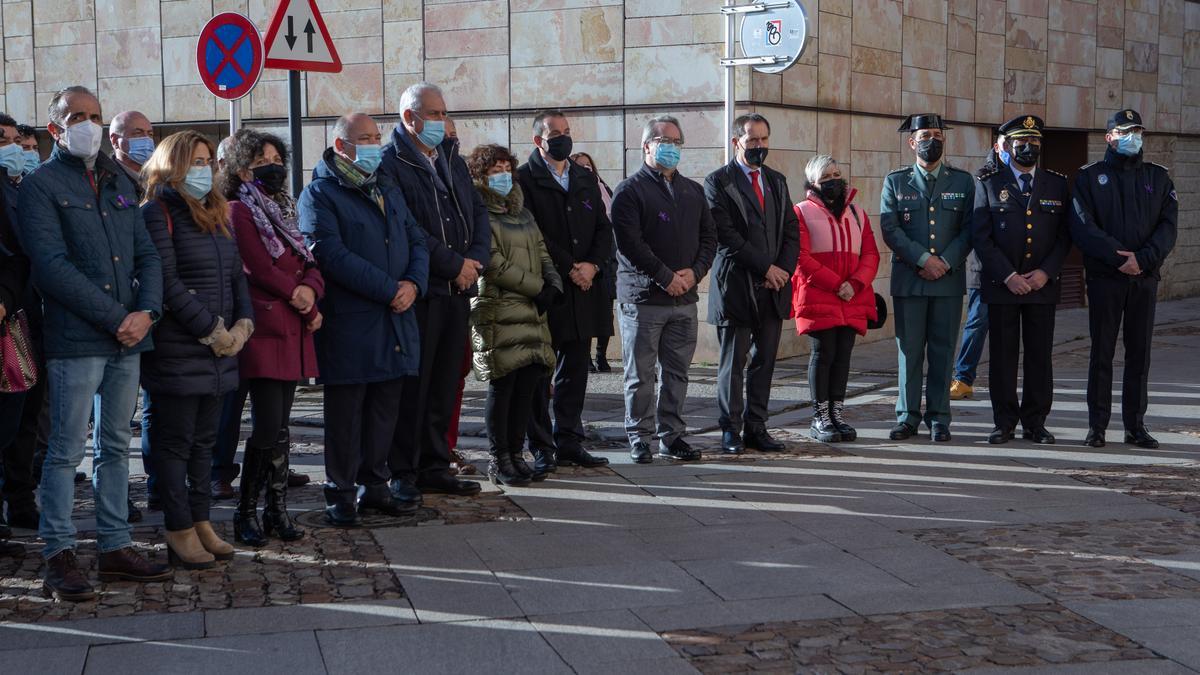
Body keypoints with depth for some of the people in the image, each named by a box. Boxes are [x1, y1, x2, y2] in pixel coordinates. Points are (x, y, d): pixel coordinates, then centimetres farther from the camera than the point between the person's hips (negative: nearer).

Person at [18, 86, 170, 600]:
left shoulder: (118, 182, 17)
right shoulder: (40, 186, -3)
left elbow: (147, 254, 13)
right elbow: (52, 267, -13)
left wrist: (146, 312, -5)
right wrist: (115, 317, -15)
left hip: (128, 336, 6)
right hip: (76, 340, -6)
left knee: (116, 446, 11)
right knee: (67, 449, -3)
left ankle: (115, 548, 17)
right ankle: (59, 556, 3)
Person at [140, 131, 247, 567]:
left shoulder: (215, 213, 18)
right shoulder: (159, 212, -7)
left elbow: (236, 274, 16)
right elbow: (166, 283, -14)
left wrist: (242, 324, -1)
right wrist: (211, 331, -14)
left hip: (219, 350, 8)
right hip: (178, 348, -7)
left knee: (205, 439, 11)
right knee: (176, 440, -1)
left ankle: (201, 523, 18)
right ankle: (180, 532, 4)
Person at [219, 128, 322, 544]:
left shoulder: (282, 210, 20)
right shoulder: (238, 211, -6)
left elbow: (308, 264, 13)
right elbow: (263, 271, -13)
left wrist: (310, 290, -10)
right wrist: (309, 311, -7)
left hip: (292, 331, 8)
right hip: (264, 330, -8)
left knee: (281, 427, 9)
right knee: (268, 428, -9)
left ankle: (277, 510, 14)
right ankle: (246, 514, 1)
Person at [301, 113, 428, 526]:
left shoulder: (388, 190, 18)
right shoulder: (320, 195, -6)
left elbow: (416, 241, 14)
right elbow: (334, 256, -17)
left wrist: (414, 283, -7)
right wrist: (390, 290, -19)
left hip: (396, 322, 7)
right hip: (349, 324, -7)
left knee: (385, 409, 12)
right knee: (346, 412, 1)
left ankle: (374, 486, 23)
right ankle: (341, 493, 10)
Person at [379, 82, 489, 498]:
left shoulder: (453, 163, 19)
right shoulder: (390, 164, -7)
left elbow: (478, 212, 16)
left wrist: (475, 260, -2)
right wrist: (454, 264, -12)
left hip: (457, 291, 7)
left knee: (444, 385, 11)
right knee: (412, 386, -3)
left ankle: (434, 467, 19)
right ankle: (402, 474, 5)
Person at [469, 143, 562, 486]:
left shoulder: (523, 213, 21)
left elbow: (543, 253, 19)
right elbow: (495, 265, -12)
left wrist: (553, 285, 0)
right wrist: (538, 288, -9)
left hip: (533, 312, 7)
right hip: (498, 312, -7)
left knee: (529, 382, 4)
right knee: (503, 384, -6)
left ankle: (515, 454, 13)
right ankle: (499, 461, 2)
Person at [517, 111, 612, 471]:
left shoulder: (586, 179, 16)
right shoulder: (525, 179, -4)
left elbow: (604, 229, 12)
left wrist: (592, 265, -5)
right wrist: (571, 268, -14)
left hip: (583, 290, 6)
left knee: (575, 370, 9)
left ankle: (569, 444, 16)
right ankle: (541, 448, 6)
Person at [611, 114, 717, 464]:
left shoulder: (693, 191, 17)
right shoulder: (630, 190, -3)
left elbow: (709, 236, 14)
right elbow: (629, 242, -13)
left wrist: (694, 272, -4)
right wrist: (666, 278, -14)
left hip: (685, 297, 5)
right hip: (643, 298, -5)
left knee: (677, 372, 9)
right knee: (640, 374, 0)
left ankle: (672, 436, 16)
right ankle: (639, 437, 9)